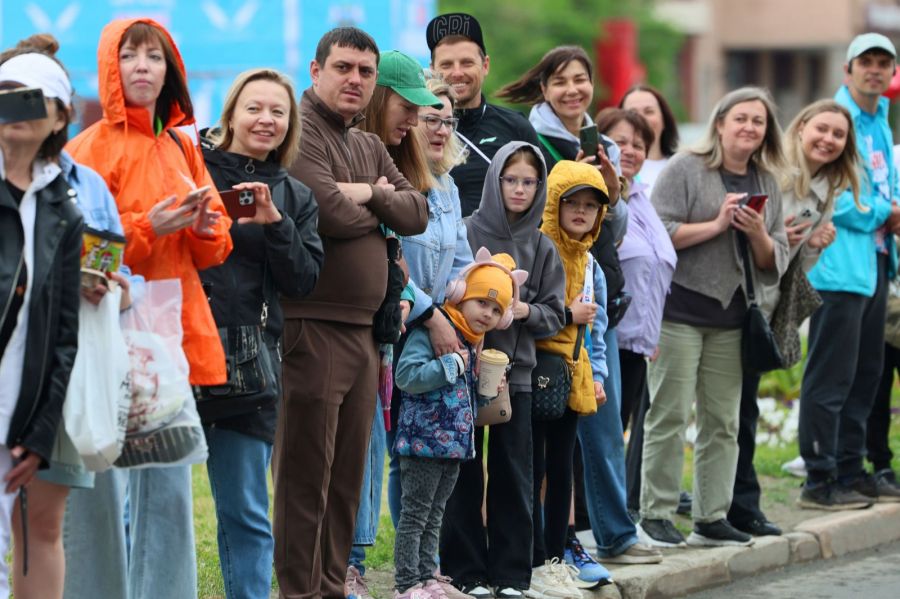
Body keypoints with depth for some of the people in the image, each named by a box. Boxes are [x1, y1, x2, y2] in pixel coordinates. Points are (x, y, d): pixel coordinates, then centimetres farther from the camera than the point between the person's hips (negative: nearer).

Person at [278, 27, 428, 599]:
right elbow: (330, 213, -21)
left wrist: (369, 194, -7)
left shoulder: (370, 145, 19)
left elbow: (418, 212, 11)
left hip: (363, 330, 9)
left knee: (348, 475, 13)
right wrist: (379, 203, -1)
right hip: (312, 329, -8)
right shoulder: (300, 130, -9)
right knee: (306, 476, -4)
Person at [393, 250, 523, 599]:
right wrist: (452, 364, -20)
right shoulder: (432, 331, -12)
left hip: (454, 444, 9)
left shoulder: (473, 344, 16)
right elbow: (406, 375, -25)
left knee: (433, 517, 14)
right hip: (424, 440, -9)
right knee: (414, 515, -4)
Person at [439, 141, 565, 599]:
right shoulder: (468, 233, -3)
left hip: (516, 372, 3)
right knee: (467, 471, 1)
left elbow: (555, 314, 8)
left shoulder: (542, 248, 9)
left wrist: (527, 311, -10)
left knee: (513, 475, 6)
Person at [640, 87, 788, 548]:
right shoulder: (685, 170, -2)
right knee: (670, 415, -5)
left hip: (731, 318, 5)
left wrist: (758, 234, -7)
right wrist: (717, 224, -15)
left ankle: (711, 519, 12)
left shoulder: (767, 186, 14)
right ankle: (655, 516, 1)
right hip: (680, 310, -5)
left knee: (722, 421, 5)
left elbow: (774, 264, 14)